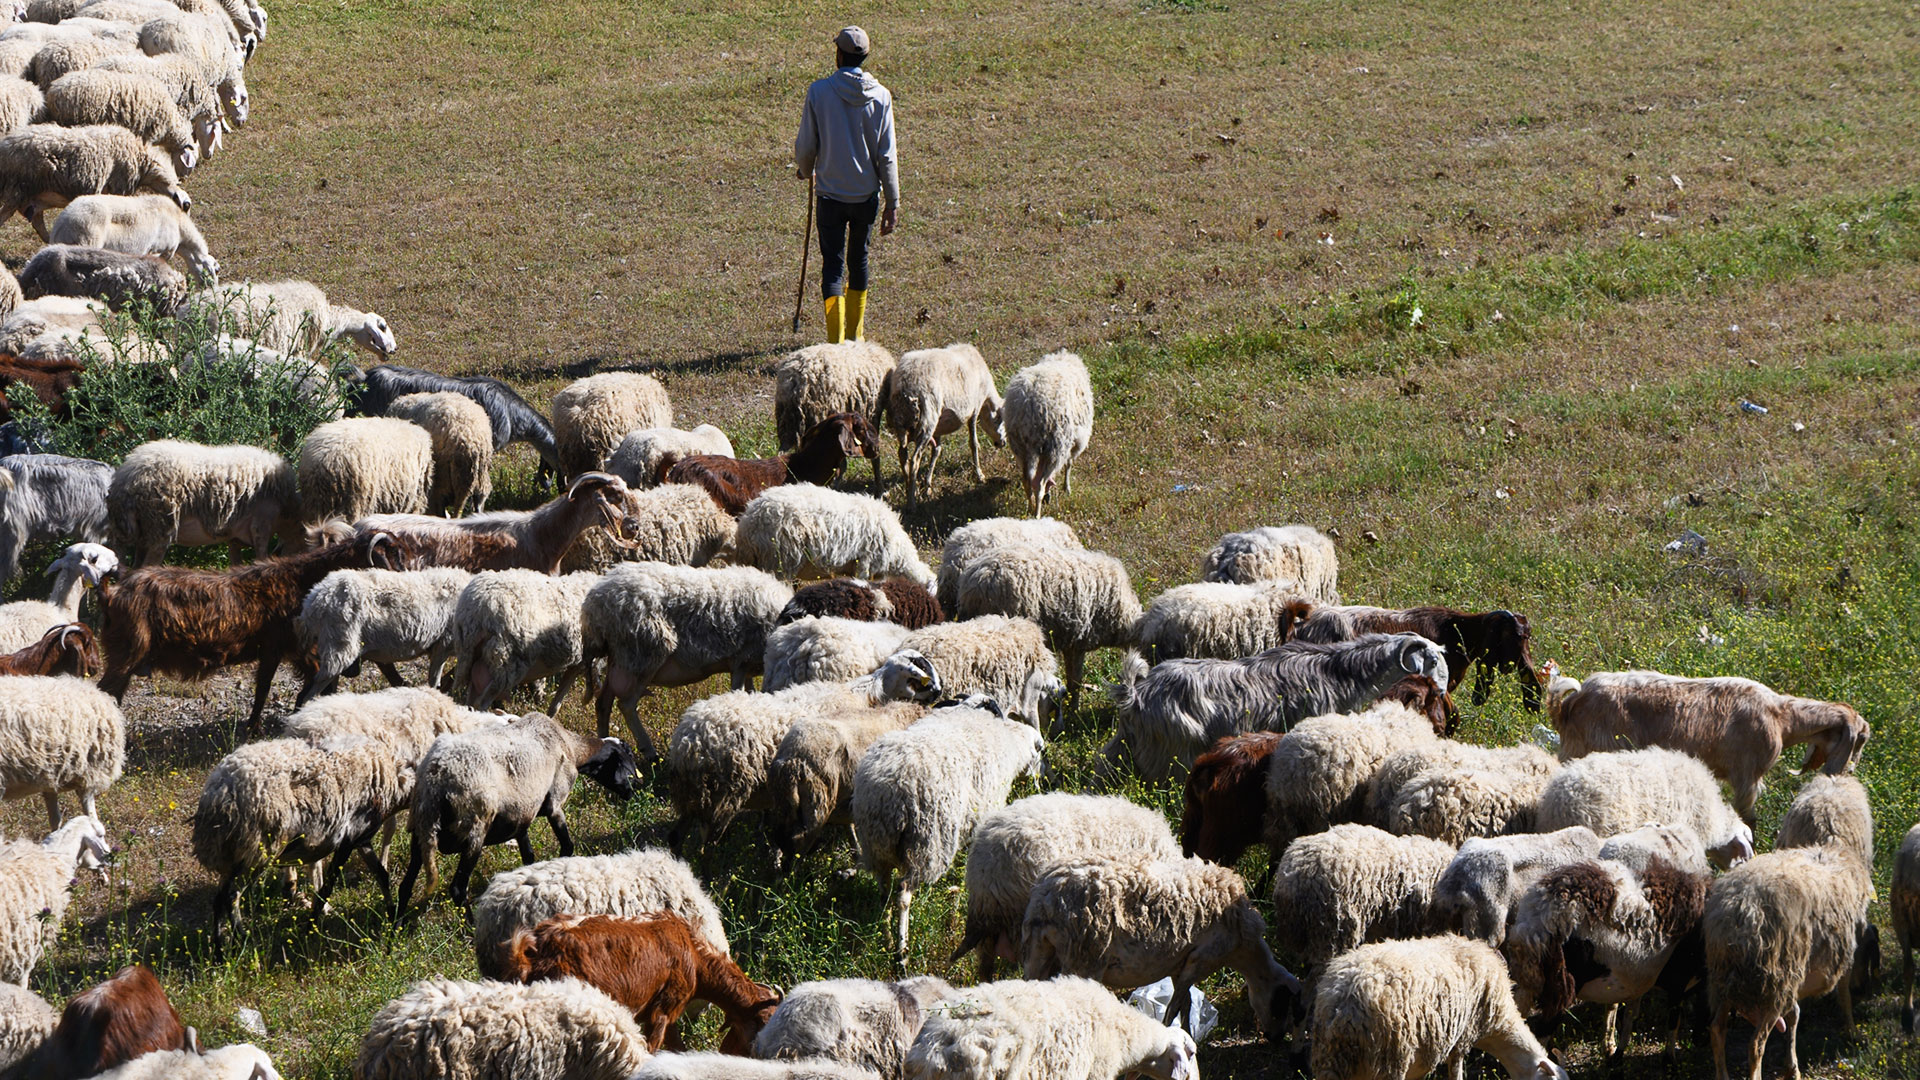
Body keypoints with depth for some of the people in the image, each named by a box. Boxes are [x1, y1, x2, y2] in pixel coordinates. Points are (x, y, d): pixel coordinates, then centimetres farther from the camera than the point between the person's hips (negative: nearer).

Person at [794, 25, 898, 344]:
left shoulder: (820, 92, -11)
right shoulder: (880, 96, -6)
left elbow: (805, 146, -4)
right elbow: (887, 156, -4)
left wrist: (806, 170, 19)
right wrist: (893, 203, 2)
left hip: (830, 194, -2)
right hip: (867, 194, 2)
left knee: (833, 263, 0)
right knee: (859, 260, 19)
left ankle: (836, 340, -13)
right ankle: (855, 333, 31)